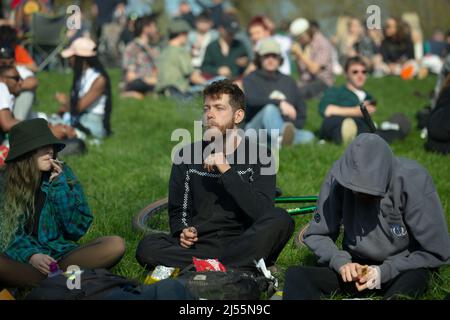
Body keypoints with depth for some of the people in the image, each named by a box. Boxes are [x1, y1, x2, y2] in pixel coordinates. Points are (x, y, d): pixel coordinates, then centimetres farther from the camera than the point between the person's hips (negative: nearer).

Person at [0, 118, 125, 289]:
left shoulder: (62, 174, 4)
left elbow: (78, 228, 1)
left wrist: (59, 185, -8)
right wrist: (31, 256, -24)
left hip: (60, 255, 3)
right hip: (21, 261, -3)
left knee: (116, 244, -23)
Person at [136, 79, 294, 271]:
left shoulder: (259, 156, 3)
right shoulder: (186, 156, 11)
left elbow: (262, 213, -12)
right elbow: (177, 211, 17)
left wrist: (227, 171, -17)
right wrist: (183, 231, -7)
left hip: (242, 244, -2)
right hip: (199, 244, 2)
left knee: (280, 219, -31)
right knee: (147, 248, -27)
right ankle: (243, 268, -26)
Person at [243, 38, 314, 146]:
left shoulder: (288, 81, 25)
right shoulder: (250, 79, 12)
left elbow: (301, 110, 21)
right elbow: (251, 100, -10)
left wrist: (294, 126, 0)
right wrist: (280, 103, -20)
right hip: (256, 128, -4)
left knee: (308, 136, -27)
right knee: (270, 109, -36)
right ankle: (281, 137, -70)